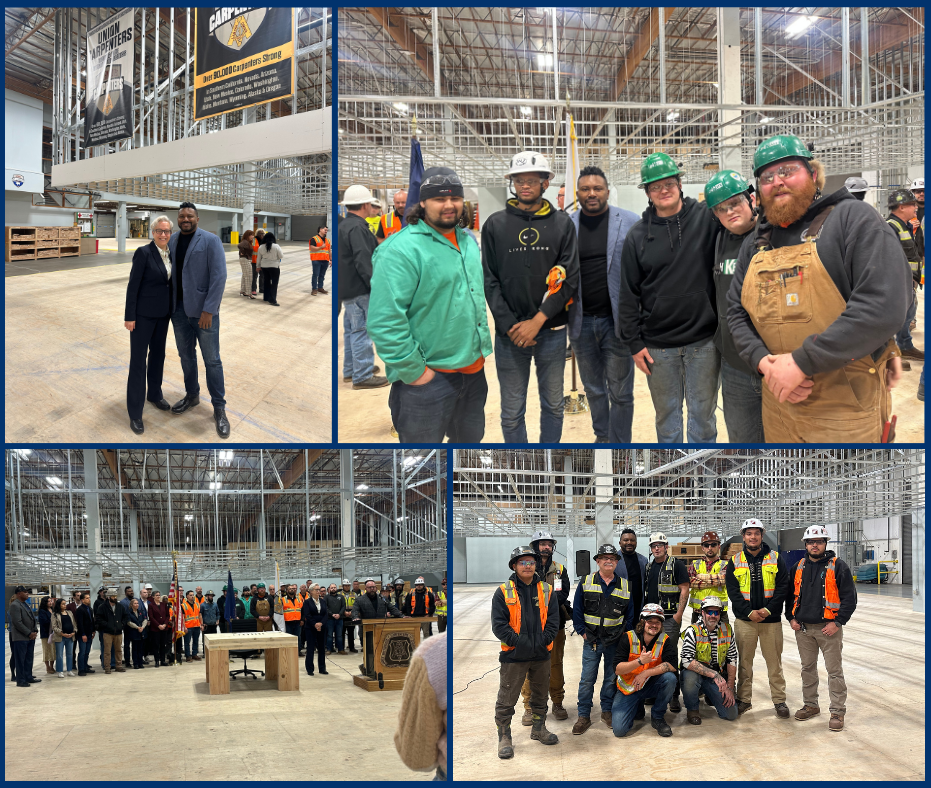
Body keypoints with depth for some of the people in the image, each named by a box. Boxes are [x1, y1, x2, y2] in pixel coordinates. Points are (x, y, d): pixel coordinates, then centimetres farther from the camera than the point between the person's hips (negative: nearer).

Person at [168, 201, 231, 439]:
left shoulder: (210, 240, -9)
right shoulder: (171, 241, 6)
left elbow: (219, 276, -13)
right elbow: (166, 273, 10)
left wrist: (208, 309, -18)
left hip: (203, 309, -5)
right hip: (179, 309, 5)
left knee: (212, 360, -2)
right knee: (186, 355, 16)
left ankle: (219, 408, 5)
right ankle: (192, 395, 32)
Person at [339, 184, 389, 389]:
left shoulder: (344, 226, 16)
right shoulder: (357, 228, -18)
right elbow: (363, 261, -24)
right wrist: (376, 286, -23)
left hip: (348, 288, 11)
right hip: (358, 290, -11)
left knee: (352, 329, 19)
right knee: (362, 330, -7)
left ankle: (350, 369, 29)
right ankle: (363, 375, -5)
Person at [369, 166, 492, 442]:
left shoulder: (468, 241, 10)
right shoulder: (401, 249, -18)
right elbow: (384, 321, -24)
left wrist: (483, 346, 17)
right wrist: (413, 371, -21)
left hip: (474, 370, 8)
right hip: (428, 378, -8)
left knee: (471, 438, 22)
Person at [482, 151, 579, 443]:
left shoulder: (562, 223, 2)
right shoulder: (495, 225, 2)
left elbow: (570, 277, -4)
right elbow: (489, 280, 0)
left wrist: (537, 321, -13)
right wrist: (509, 326, -10)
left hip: (552, 330, 1)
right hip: (510, 333, -1)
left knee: (553, 405, 12)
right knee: (512, 412, 4)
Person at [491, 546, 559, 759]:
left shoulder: (546, 591, 5)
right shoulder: (503, 592, -4)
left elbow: (553, 622, 2)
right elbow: (498, 624, -9)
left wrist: (541, 642, -13)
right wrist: (519, 642, -19)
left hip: (541, 654, 4)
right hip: (513, 655, -3)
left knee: (540, 695, 18)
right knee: (506, 700, -1)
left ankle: (539, 729, 35)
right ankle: (504, 737, 10)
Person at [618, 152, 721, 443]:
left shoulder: (706, 219, -2)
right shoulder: (638, 236, 4)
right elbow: (629, 295, 5)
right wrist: (633, 342, 1)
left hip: (703, 341, -1)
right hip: (658, 345, 1)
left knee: (703, 412, 8)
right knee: (666, 413, 11)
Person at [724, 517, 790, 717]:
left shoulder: (775, 559, 4)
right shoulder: (735, 562, 5)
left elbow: (783, 587, 0)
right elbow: (732, 590, 0)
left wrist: (768, 609, -11)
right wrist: (749, 612, -11)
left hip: (771, 619, 0)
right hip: (744, 619, 1)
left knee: (775, 661, 4)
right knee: (744, 661, 6)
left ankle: (779, 700, 13)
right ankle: (744, 699, 15)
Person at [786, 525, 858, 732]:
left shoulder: (838, 567, -4)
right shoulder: (798, 568, 10)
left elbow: (849, 598, -6)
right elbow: (790, 595, 19)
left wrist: (837, 622, -12)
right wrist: (791, 618, 6)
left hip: (828, 628, -5)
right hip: (803, 628, 5)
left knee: (834, 670, -2)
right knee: (807, 668, 13)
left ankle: (838, 712, 3)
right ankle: (810, 705, 26)